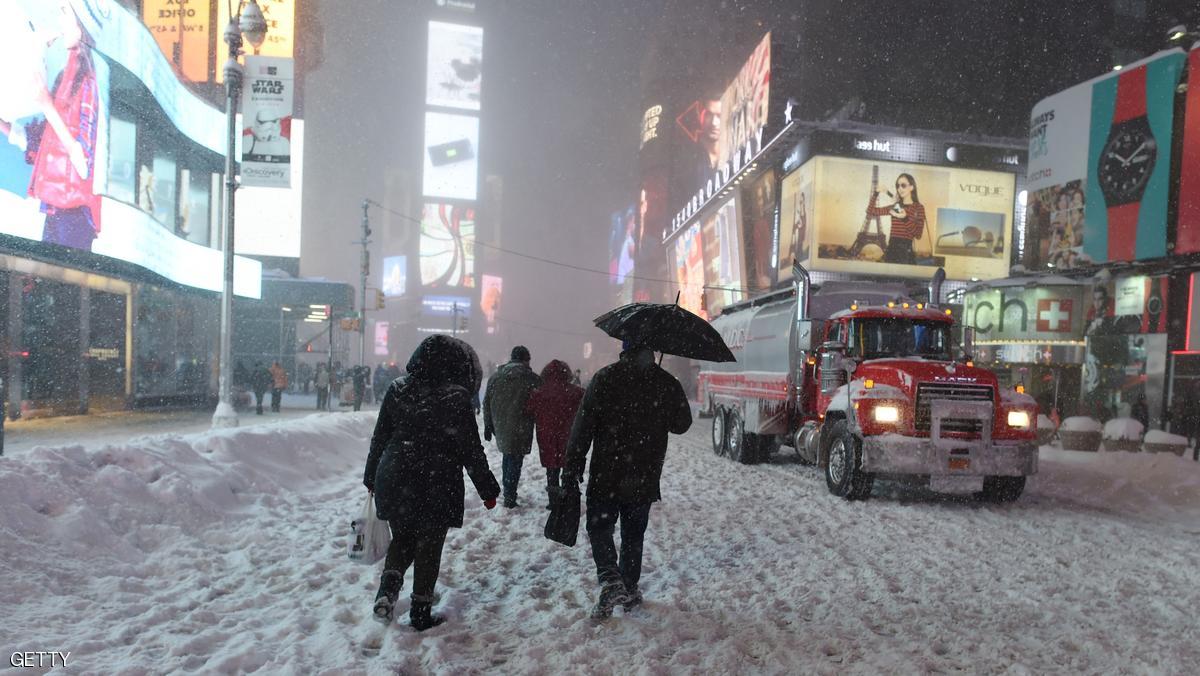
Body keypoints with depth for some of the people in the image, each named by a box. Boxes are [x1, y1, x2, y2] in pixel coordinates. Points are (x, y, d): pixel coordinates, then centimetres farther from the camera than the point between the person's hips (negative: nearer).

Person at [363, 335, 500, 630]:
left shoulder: (397, 389, 0)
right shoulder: (455, 397, -15)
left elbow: (379, 438, 7)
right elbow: (471, 450, -11)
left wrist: (371, 478, 19)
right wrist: (488, 489, 0)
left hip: (394, 482, 4)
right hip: (437, 487, -4)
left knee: (402, 538, 22)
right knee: (429, 548, 12)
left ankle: (388, 587, 0)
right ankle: (421, 613, 20)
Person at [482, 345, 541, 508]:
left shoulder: (495, 377, 6)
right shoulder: (532, 378, -9)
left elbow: (487, 403, 9)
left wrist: (488, 426, 16)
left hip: (501, 427, 5)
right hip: (520, 429, -5)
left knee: (508, 454, 23)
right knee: (515, 460, 3)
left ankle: (507, 488, 31)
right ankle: (509, 498, 5)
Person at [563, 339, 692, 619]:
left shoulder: (604, 378, -10)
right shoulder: (668, 384, -4)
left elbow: (582, 428, -10)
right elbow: (682, 424, 11)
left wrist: (571, 472, -5)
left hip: (606, 475, -2)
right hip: (644, 480, 3)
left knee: (599, 526, 11)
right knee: (633, 534, 18)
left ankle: (610, 579, -8)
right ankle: (629, 589, 24)